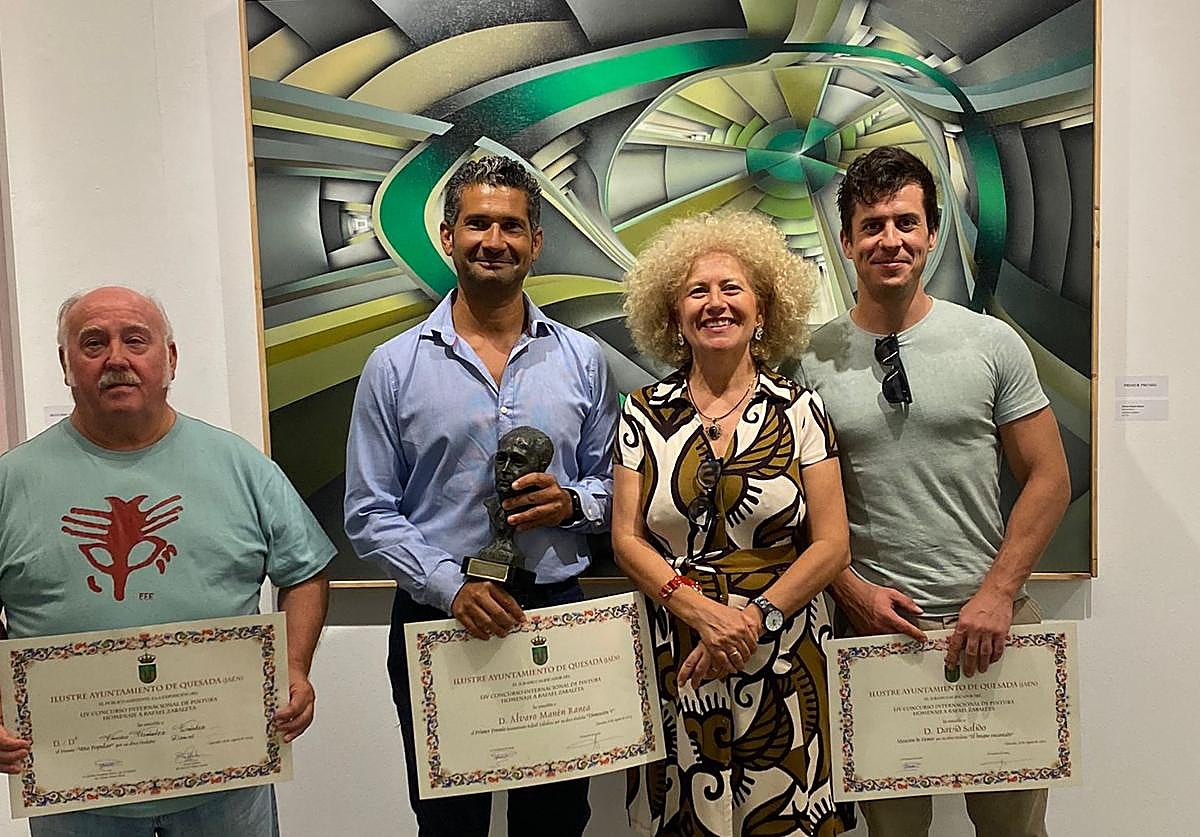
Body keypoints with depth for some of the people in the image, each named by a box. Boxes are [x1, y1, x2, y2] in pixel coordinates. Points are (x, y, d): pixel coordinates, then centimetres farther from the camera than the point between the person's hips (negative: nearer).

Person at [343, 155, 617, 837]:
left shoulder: (583, 359, 3)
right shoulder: (394, 366, -2)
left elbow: (615, 485, 9)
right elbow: (370, 515, -2)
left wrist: (572, 501, -12)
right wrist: (452, 587, -15)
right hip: (435, 621, -1)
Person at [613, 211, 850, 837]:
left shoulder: (800, 410, 0)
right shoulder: (643, 414, 2)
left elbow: (831, 545, -3)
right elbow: (627, 539, -2)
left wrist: (753, 619, -13)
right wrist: (703, 611, -15)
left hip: (782, 662, 0)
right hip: (674, 661, 1)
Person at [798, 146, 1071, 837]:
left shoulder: (993, 343, -1)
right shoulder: (810, 361, -3)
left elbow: (1048, 478, 0)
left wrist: (996, 595, -8)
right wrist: (853, 591, -9)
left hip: (992, 619, 1)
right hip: (872, 623, 0)